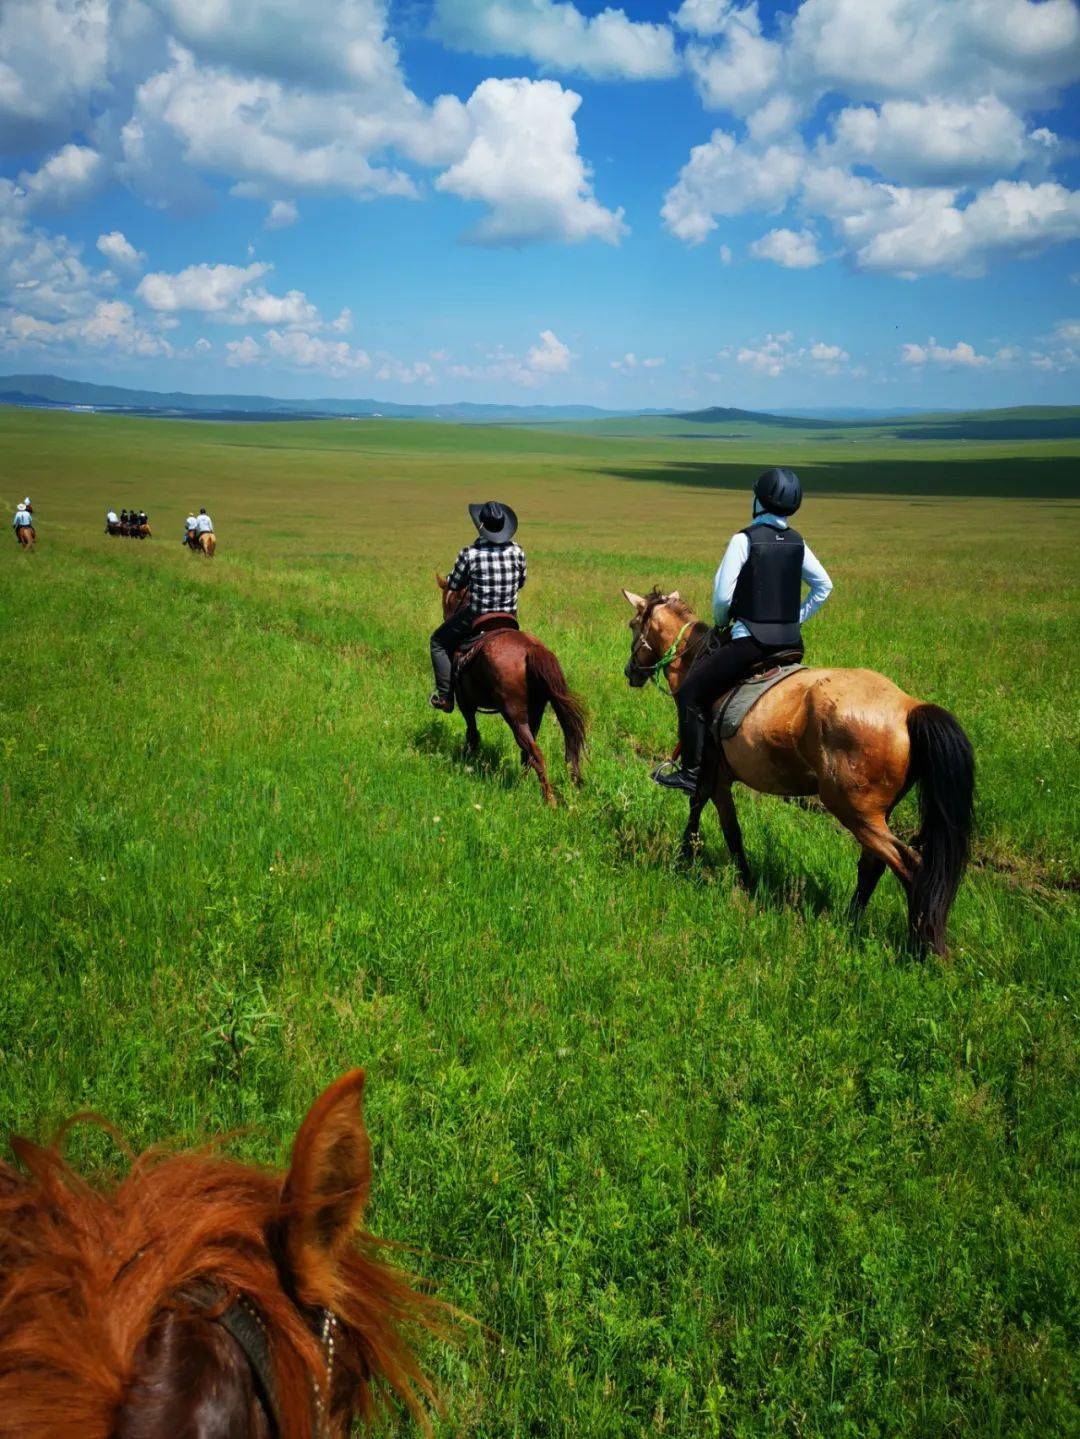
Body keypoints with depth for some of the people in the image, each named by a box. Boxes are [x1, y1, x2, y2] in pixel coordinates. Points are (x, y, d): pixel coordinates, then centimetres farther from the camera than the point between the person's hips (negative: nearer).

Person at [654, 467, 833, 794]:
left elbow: (722, 595, -13)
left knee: (690, 693, 4)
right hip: (791, 643, 7)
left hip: (750, 641, -7)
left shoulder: (744, 539, -10)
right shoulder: (797, 543, 8)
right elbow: (824, 587, 15)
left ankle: (692, 772, 2)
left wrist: (719, 621, 7)